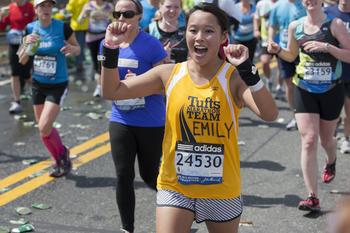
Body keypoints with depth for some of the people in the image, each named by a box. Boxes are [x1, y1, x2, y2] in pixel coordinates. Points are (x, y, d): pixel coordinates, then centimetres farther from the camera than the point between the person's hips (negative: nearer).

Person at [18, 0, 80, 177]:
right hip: (38, 84, 5)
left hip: (57, 85, -5)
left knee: (44, 127, -14)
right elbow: (22, 61, 1)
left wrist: (72, 49, -23)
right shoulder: (30, 29, -2)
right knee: (43, 128, 12)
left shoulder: (62, 27, -13)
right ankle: (60, 160, 33)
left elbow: (77, 49, 0)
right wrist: (27, 44, -18)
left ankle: (62, 153, 15)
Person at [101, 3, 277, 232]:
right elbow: (112, 91, 0)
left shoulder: (233, 77, -12)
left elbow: (269, 114, -28)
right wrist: (111, 50, -13)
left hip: (222, 191, -1)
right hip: (174, 187, 1)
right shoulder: (170, 74, -4)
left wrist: (247, 69, -37)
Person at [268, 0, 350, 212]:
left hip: (332, 91, -1)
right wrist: (278, 51, -4)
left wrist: (327, 47, -24)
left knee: (326, 139, 16)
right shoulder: (295, 27, 1)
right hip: (304, 91, 2)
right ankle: (313, 197, -8)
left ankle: (331, 162, 55)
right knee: (309, 141, -10)